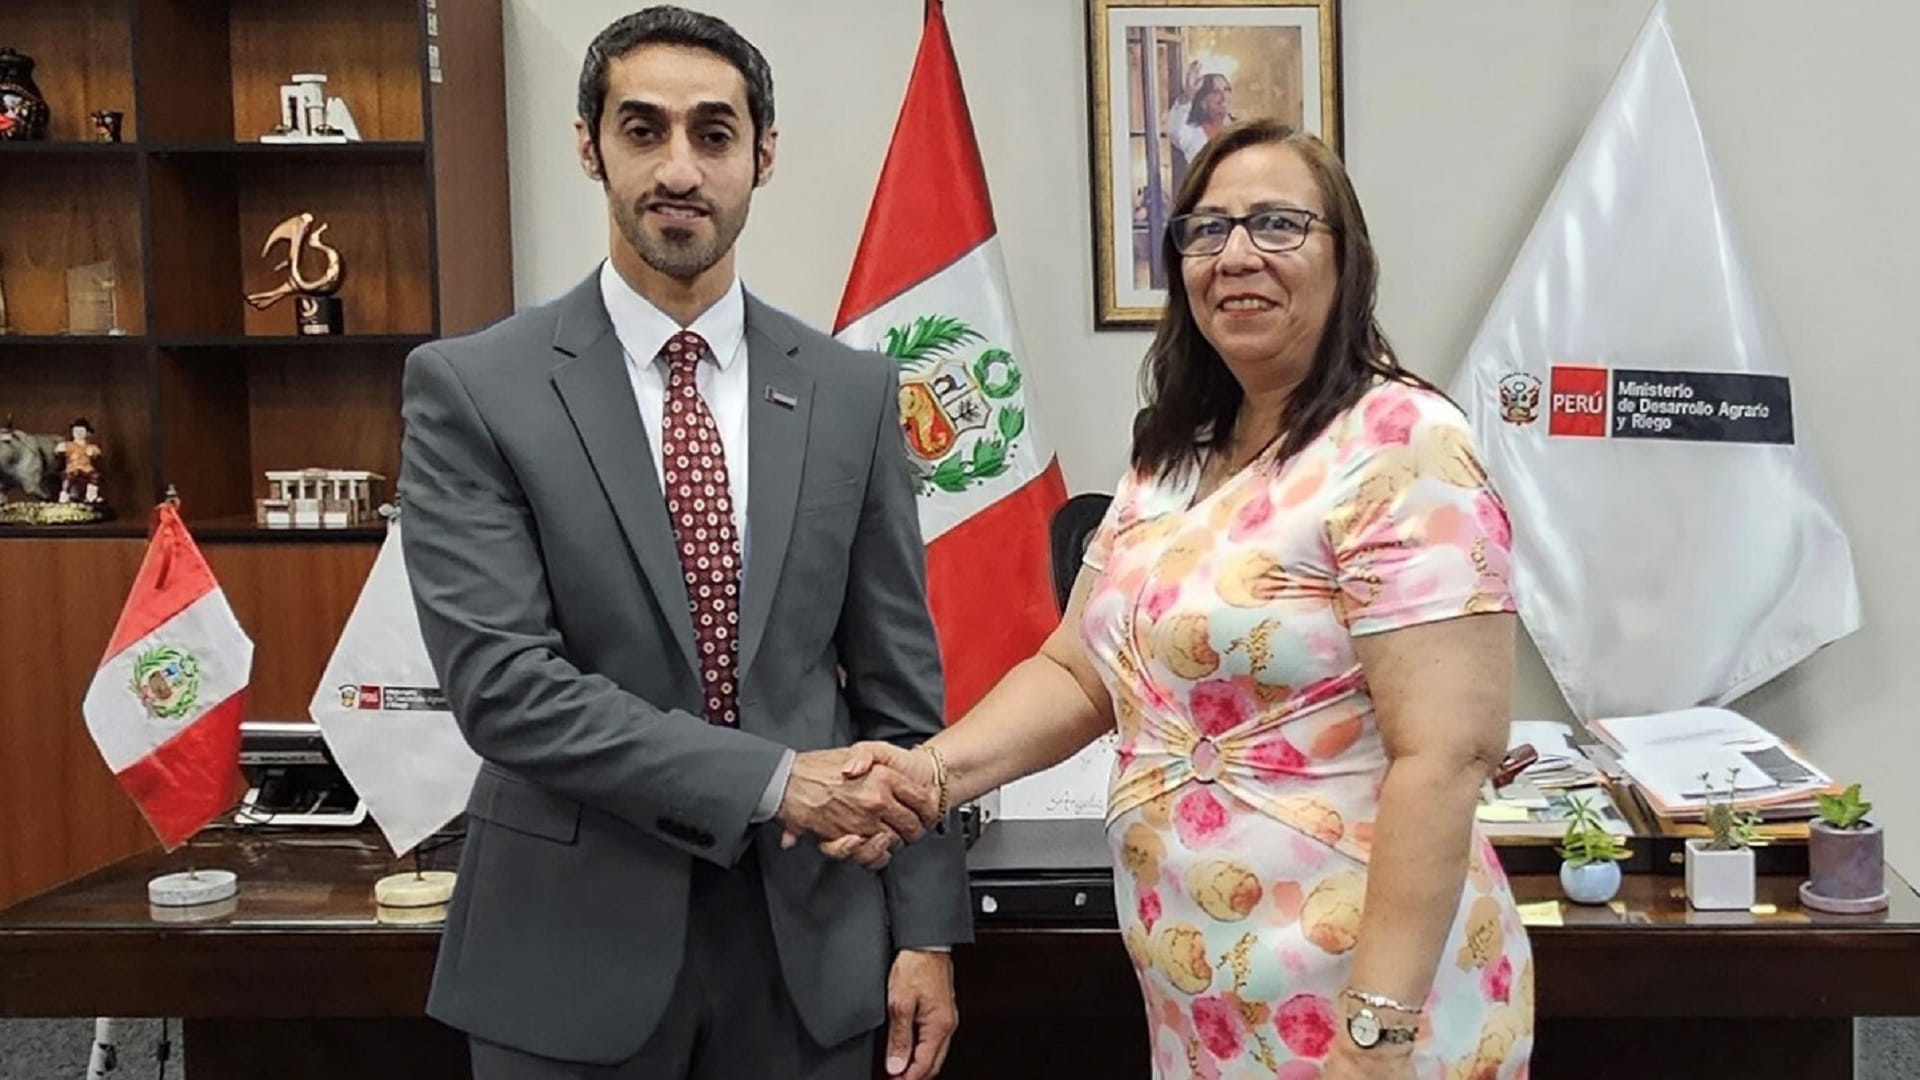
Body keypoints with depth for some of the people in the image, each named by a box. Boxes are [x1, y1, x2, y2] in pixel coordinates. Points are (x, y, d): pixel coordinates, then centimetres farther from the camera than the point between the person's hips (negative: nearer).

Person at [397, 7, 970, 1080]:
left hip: (810, 938, 3)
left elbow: (899, 682, 3)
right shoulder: (472, 388, -7)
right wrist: (772, 779, -20)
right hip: (574, 948, -2)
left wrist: (926, 928, 1)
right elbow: (500, 681, -15)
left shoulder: (853, 390, 2)